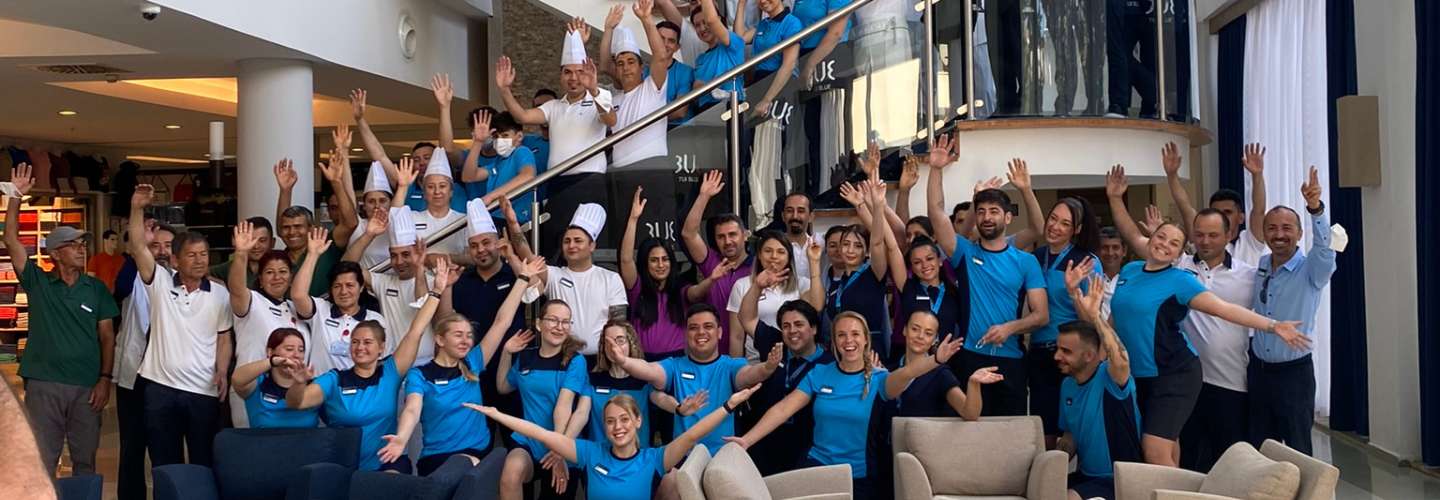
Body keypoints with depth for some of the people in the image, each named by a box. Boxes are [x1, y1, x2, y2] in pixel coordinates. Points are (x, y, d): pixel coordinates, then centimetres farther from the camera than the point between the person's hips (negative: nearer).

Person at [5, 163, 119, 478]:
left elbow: (107, 336, 5)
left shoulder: (97, 289, 6)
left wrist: (105, 378, -4)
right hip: (43, 384, -1)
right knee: (41, 461, 4)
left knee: (85, 460, 8)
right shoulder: (38, 283, 4)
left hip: (87, 385, 1)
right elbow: (11, 241, -5)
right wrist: (16, 197, -12)